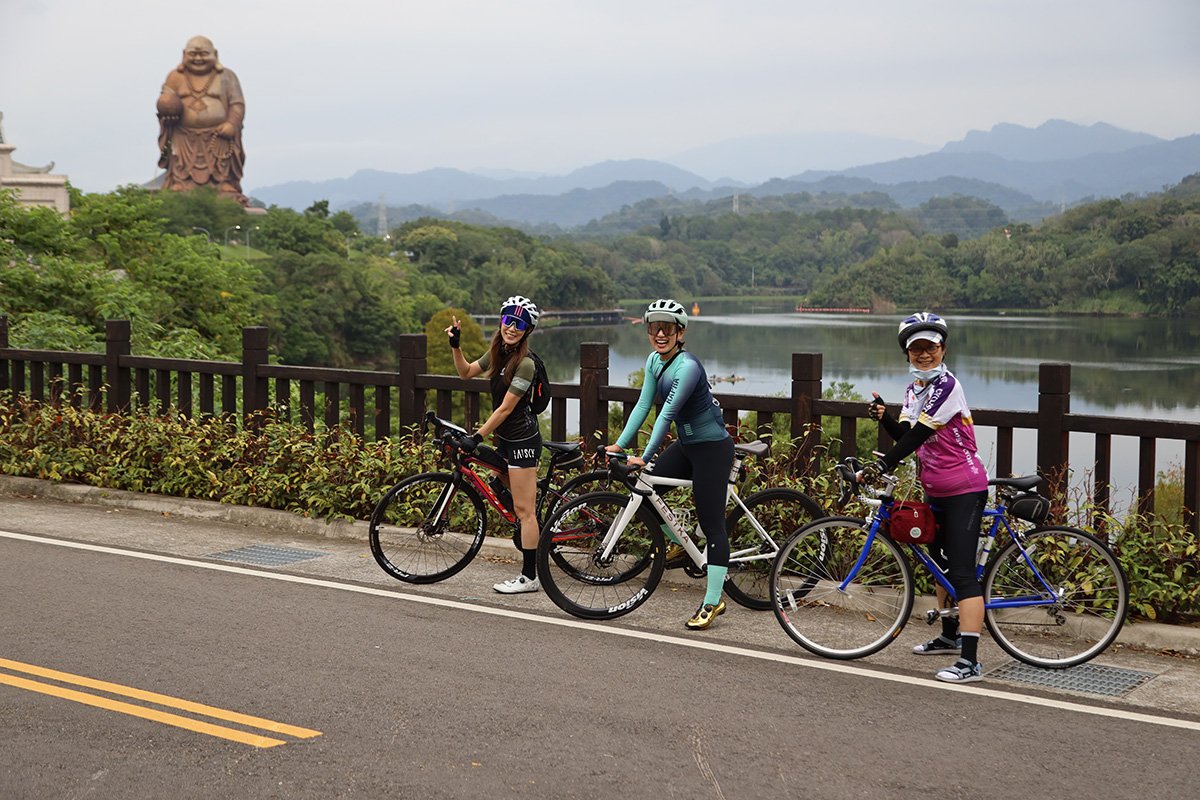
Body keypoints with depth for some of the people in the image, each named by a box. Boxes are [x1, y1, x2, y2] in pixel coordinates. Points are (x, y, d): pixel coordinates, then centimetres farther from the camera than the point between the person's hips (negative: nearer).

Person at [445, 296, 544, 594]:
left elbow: (505, 408, -20)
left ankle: (529, 578, -1)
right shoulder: (499, 353, 5)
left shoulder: (525, 363, -21)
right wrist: (455, 345, 3)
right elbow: (466, 372, 18)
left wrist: (477, 437, -18)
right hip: (505, 437, 9)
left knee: (523, 508, -6)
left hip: (522, 439, -9)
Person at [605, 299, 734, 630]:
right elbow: (643, 405, 3)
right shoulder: (654, 361, 4)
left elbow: (668, 413, -27)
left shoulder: (688, 366, -23)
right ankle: (677, 542, 26)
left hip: (712, 448, -9)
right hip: (686, 445, 9)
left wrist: (645, 457, -30)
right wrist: (620, 443, -5)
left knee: (712, 525, -6)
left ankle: (713, 603, -2)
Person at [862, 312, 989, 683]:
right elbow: (906, 436, 4)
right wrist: (883, 418, -14)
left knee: (962, 572, -15)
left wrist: (882, 465, -27)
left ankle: (970, 661, -19)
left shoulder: (946, 386, -17)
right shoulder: (914, 389, 11)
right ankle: (950, 636, 39)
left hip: (964, 491, -10)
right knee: (941, 565, 22)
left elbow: (918, 435, -23)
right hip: (936, 491, 10)